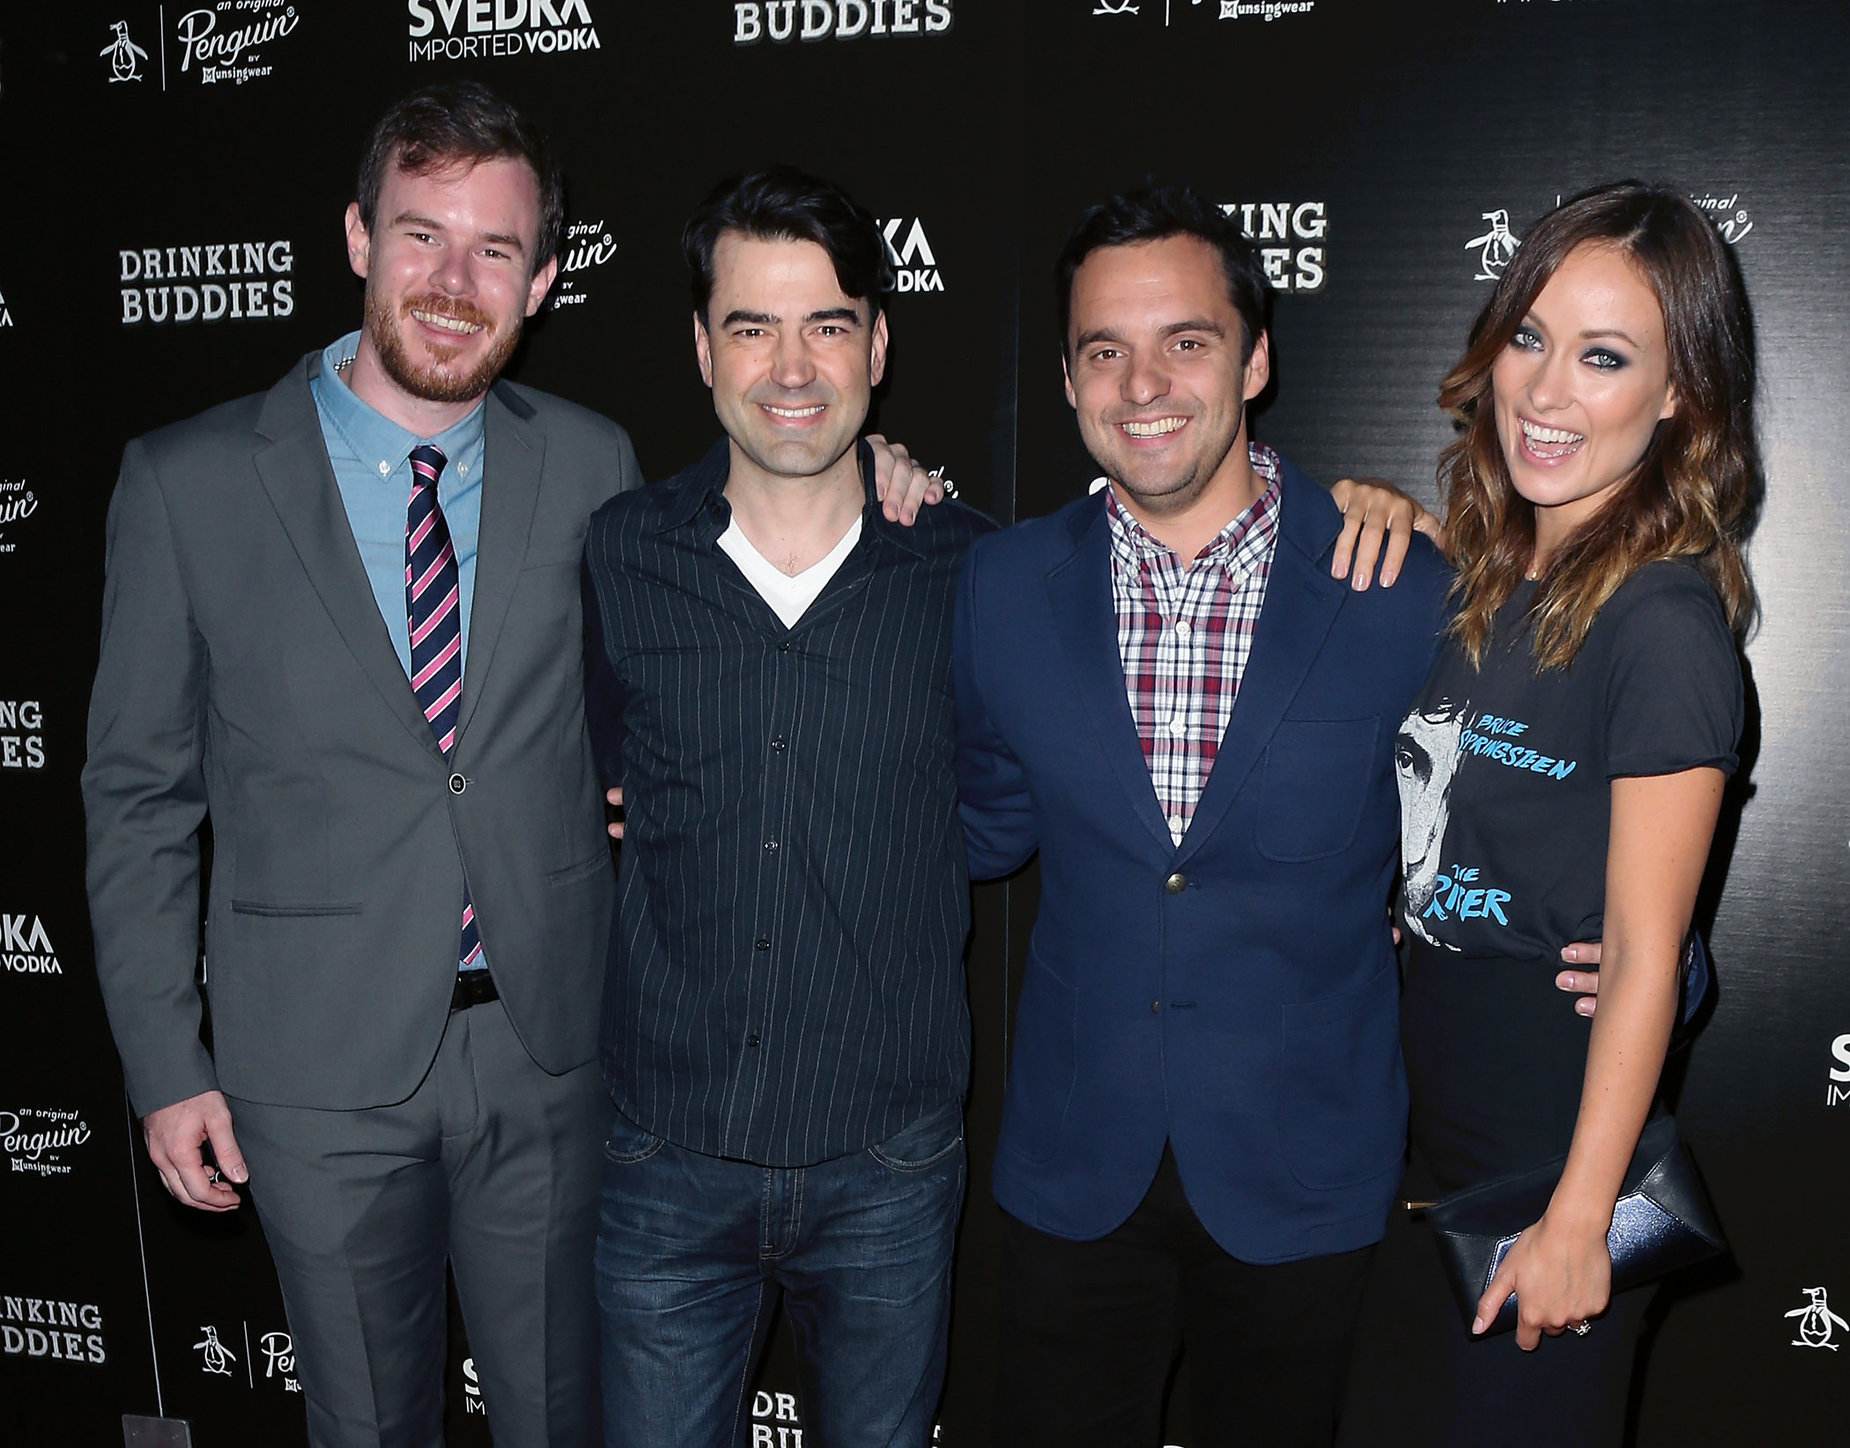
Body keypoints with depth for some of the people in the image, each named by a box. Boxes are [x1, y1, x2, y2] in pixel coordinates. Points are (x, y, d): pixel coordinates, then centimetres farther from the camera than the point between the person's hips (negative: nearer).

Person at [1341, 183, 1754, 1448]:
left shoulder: (1664, 618, -20)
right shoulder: (1483, 575, 1)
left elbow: (1644, 955, -18)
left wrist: (1579, 1222, -15)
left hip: (1555, 1148, -7)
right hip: (1428, 1128, 7)